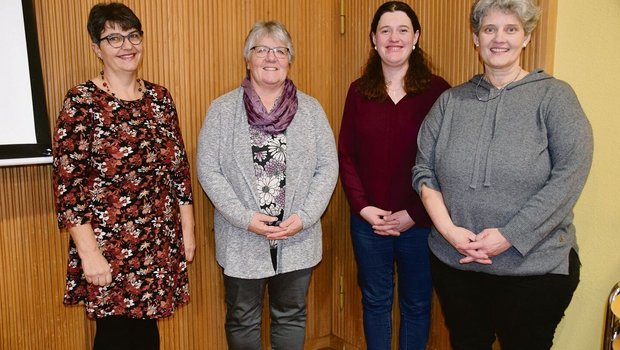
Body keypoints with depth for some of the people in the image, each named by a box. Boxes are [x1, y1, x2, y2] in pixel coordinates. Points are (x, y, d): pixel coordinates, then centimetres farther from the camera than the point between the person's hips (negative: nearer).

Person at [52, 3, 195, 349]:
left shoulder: (160, 97, 6)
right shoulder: (82, 102, -9)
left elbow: (179, 167, 9)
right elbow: (67, 183, -11)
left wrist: (188, 228, 9)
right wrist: (89, 252, -14)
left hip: (160, 242, 4)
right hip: (109, 245, -4)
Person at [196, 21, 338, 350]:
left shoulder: (310, 109, 2)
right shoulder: (222, 109, -3)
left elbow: (328, 167, 0)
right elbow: (208, 170, -6)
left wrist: (304, 217, -12)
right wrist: (245, 218, -15)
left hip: (298, 239, 2)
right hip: (242, 240, -1)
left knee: (291, 315, 18)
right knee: (242, 320, 15)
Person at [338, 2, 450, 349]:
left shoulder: (437, 90, -5)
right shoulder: (359, 91, 3)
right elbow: (346, 155, 2)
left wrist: (414, 214, -12)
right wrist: (363, 207, -8)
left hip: (418, 222, -2)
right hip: (368, 221, 2)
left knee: (417, 304, 15)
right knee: (375, 301, 17)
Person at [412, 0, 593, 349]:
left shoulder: (554, 95, -4)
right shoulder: (451, 100, 4)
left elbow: (570, 174, -13)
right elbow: (423, 169, 2)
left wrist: (509, 236, -18)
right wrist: (448, 229, -12)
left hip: (536, 267, -2)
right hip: (454, 262, 3)